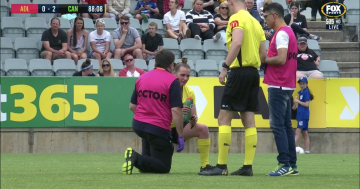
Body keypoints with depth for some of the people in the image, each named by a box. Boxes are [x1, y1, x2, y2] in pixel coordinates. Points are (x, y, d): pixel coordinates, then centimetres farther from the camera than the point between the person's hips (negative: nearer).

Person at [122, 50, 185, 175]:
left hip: (138, 126, 7)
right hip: (159, 129, -7)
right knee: (164, 167, 2)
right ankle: (137, 160, -22)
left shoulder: (141, 78, 7)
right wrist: (180, 137, -12)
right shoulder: (173, 81, -10)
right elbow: (176, 110, -17)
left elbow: (132, 106, 12)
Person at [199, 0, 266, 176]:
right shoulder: (255, 22, 15)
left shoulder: (236, 18, -8)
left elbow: (237, 43, -24)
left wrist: (225, 67, -23)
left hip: (239, 71, -8)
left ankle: (221, 166, -8)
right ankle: (248, 166, 5)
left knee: (224, 118, -5)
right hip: (253, 73, 8)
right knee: (248, 120, 8)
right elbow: (263, 53, 14)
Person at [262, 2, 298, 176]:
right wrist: (268, 59, 8)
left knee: (277, 125, -9)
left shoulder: (281, 33, -14)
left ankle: (285, 164, -13)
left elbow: (281, 59, -23)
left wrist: (263, 59, -8)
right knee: (286, 126, 10)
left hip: (278, 86, -10)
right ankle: (292, 165, 11)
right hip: (287, 85, 10)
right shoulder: (288, 32, 16)